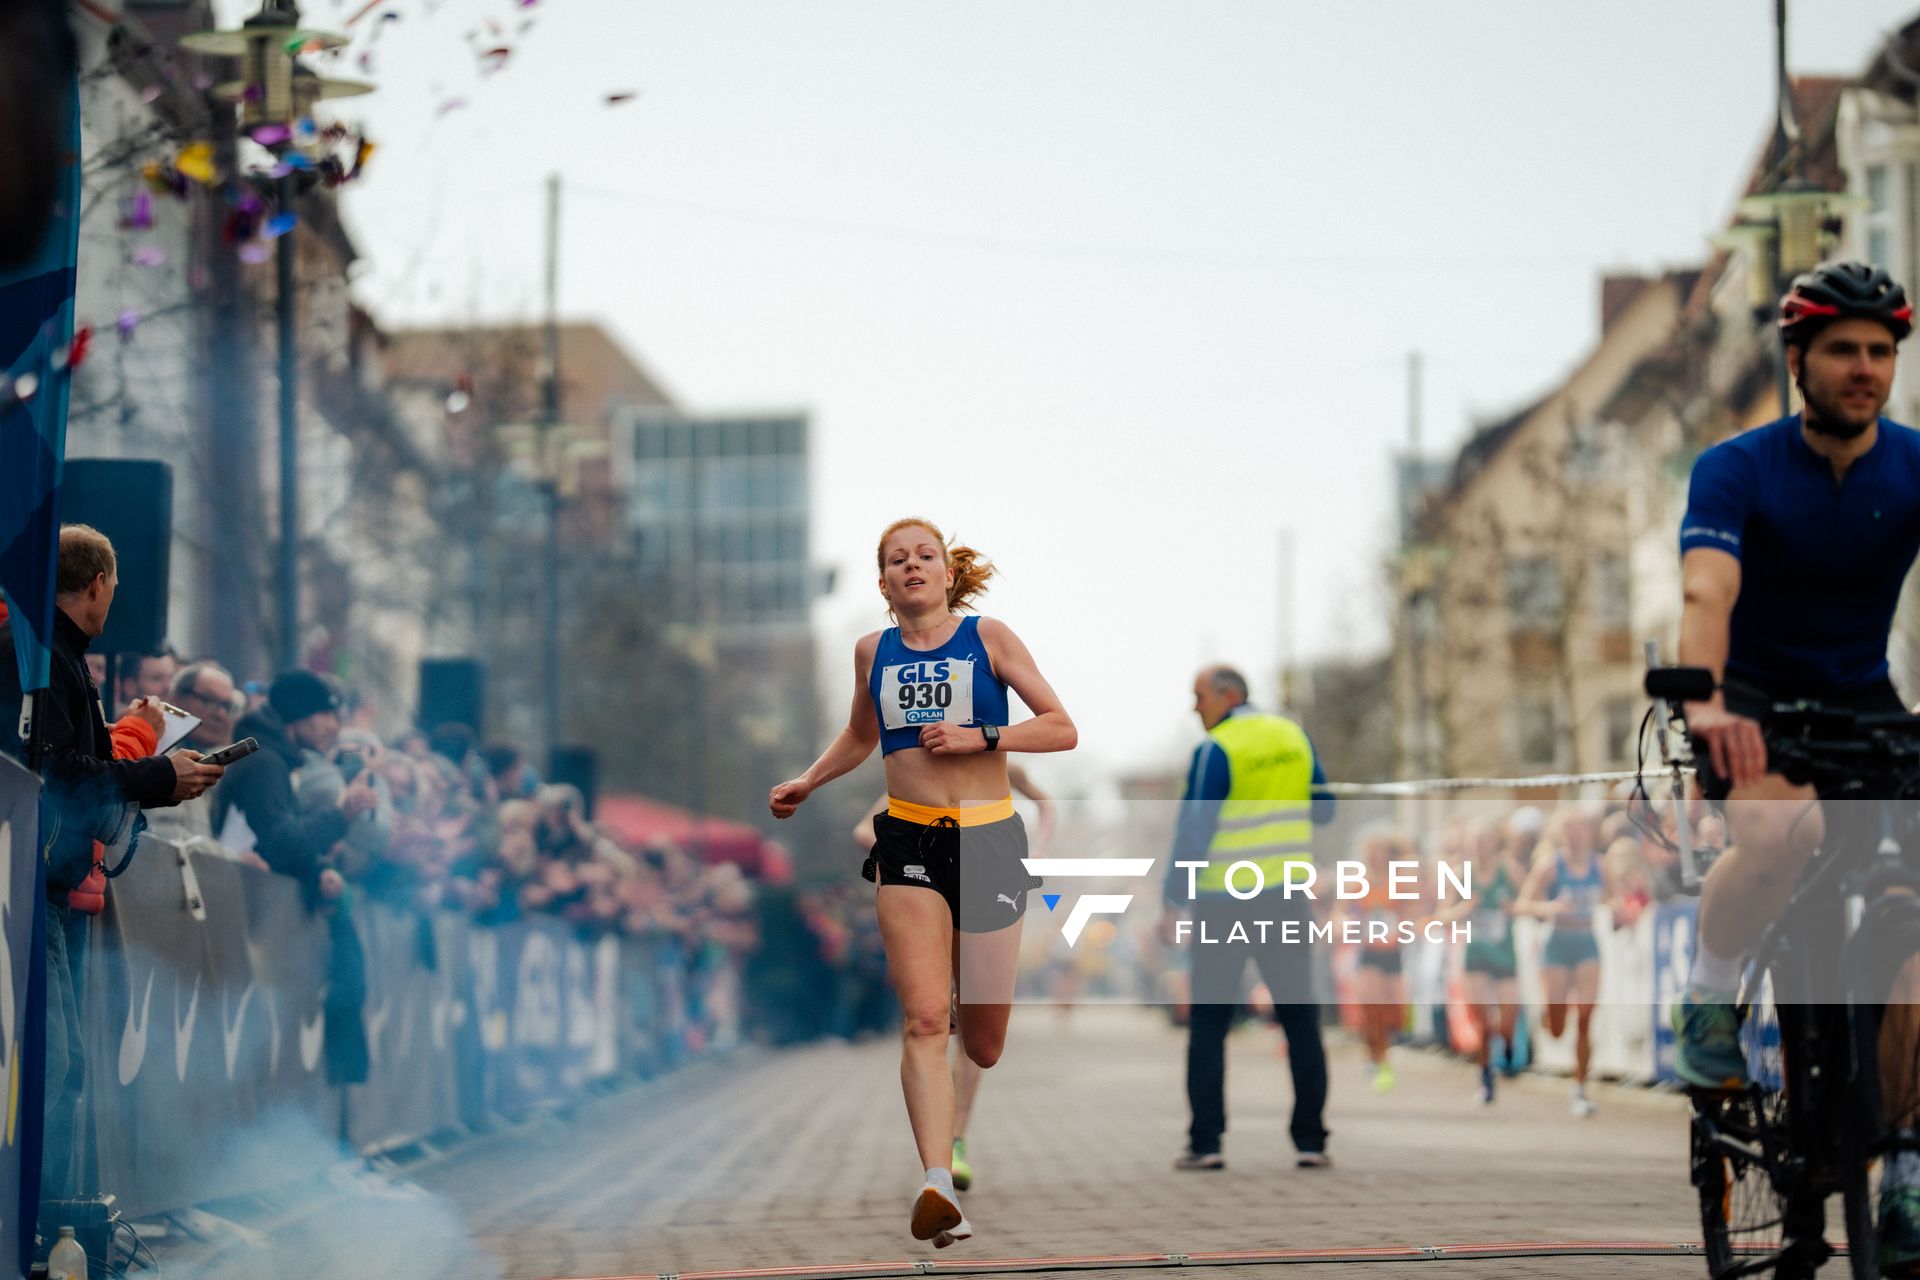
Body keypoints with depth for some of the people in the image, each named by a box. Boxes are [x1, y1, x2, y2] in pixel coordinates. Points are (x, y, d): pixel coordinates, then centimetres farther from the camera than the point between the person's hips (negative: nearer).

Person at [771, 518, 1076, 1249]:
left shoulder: (988, 638, 2)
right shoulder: (873, 652, 10)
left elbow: (1062, 729, -1)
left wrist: (981, 736, -13)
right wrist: (806, 784, 21)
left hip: (988, 839, -1)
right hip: (908, 841, 1)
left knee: (983, 1042, 6)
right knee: (924, 1020, -17)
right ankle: (938, 1186, -27)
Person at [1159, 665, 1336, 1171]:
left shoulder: (1216, 751, -10)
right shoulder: (1294, 737, 6)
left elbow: (1194, 829, -14)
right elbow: (1322, 810, 14)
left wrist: (1173, 902, -14)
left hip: (1223, 902, -4)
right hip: (1286, 899, 4)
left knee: (1208, 1024, 3)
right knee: (1300, 1020, 9)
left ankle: (1206, 1141, -2)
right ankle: (1311, 1140, 4)